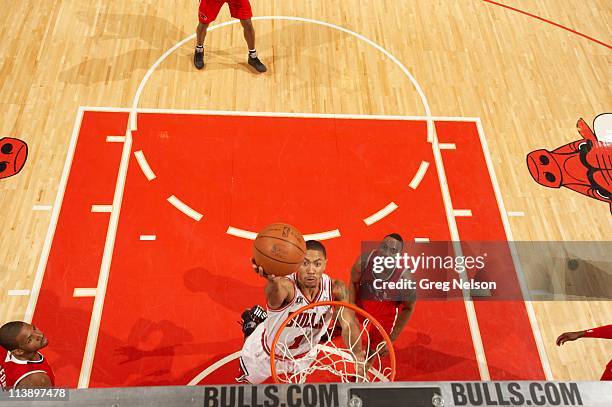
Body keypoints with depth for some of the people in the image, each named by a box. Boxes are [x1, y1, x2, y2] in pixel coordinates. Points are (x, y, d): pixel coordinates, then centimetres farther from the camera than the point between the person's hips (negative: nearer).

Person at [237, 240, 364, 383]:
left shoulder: (336, 289, -27)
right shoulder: (286, 286, -41)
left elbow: (349, 325, -27)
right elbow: (275, 297, -64)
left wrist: (358, 355, -45)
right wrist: (272, 281, -87)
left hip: (304, 355, 4)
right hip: (265, 354, -3)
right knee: (245, 383, 24)